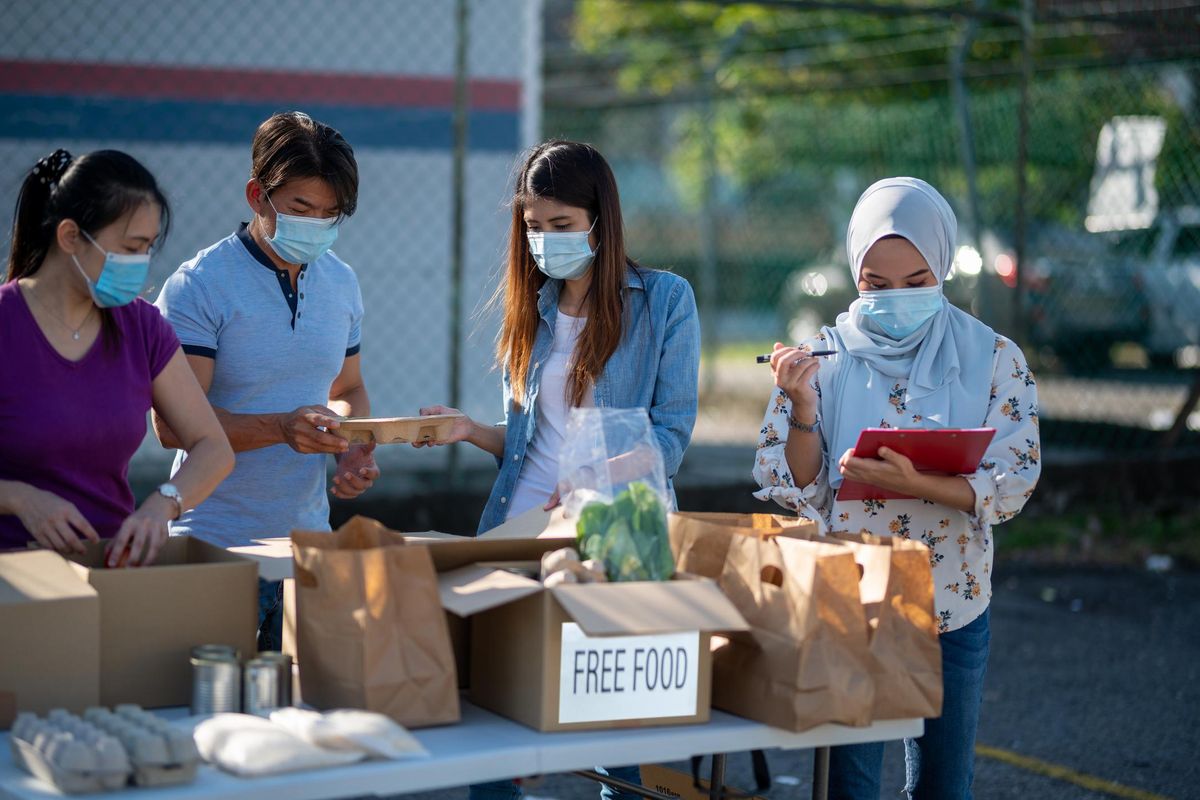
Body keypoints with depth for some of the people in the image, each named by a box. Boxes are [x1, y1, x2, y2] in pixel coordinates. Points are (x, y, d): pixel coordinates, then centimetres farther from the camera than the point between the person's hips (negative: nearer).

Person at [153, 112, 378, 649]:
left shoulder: (342, 283, 9)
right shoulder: (198, 287, -10)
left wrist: (355, 452, -2)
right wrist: (281, 428, -28)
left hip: (310, 540, 5)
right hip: (217, 544, -5)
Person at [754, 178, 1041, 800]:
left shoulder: (994, 360, -1)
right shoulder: (823, 358, -1)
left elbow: (1011, 486, -9)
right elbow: (796, 492, -3)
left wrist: (917, 484, -26)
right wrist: (801, 409, -20)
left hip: (951, 611, 1)